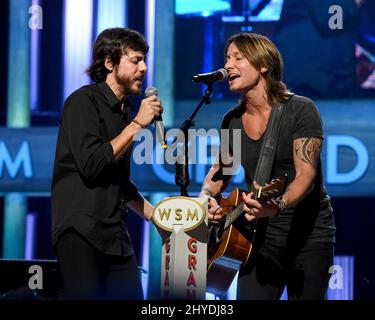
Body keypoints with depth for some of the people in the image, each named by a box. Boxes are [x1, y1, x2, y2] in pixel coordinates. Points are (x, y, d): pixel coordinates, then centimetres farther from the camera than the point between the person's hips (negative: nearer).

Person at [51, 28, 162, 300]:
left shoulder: (125, 110, 18)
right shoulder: (84, 101, -5)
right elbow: (91, 165, -18)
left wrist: (153, 215, 21)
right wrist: (137, 124, -12)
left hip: (116, 235, 8)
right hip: (81, 233, -8)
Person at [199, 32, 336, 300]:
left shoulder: (301, 110, -10)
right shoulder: (233, 121, 6)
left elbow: (306, 174, -19)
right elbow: (220, 171, 20)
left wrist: (278, 205, -39)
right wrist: (207, 196, -2)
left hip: (309, 235, -4)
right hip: (262, 237, 4)